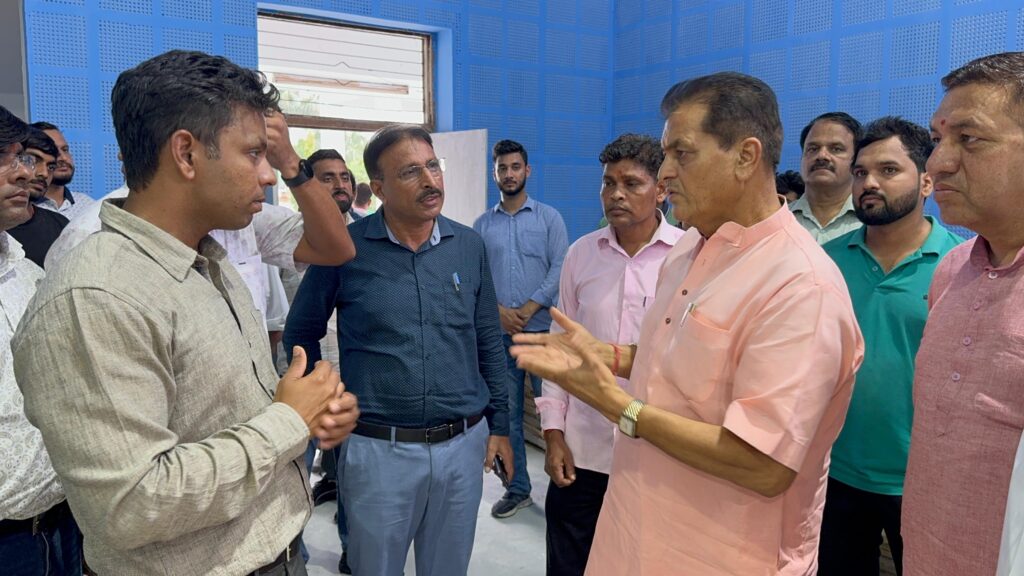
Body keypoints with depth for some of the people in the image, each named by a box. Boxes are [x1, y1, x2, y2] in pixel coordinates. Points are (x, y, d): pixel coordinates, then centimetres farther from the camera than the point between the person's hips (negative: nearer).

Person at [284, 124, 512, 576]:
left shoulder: (469, 245, 0)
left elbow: (488, 341, 7)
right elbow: (300, 334, 2)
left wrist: (499, 424, 8)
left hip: (463, 444, 3)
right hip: (378, 449, -2)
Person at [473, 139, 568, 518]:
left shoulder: (548, 217, 4)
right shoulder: (483, 225, 10)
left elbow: (559, 269, -4)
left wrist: (529, 309, -13)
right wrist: (499, 311, -10)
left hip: (541, 328, -2)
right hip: (497, 332, 3)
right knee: (506, 413, 8)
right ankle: (517, 488, 20)